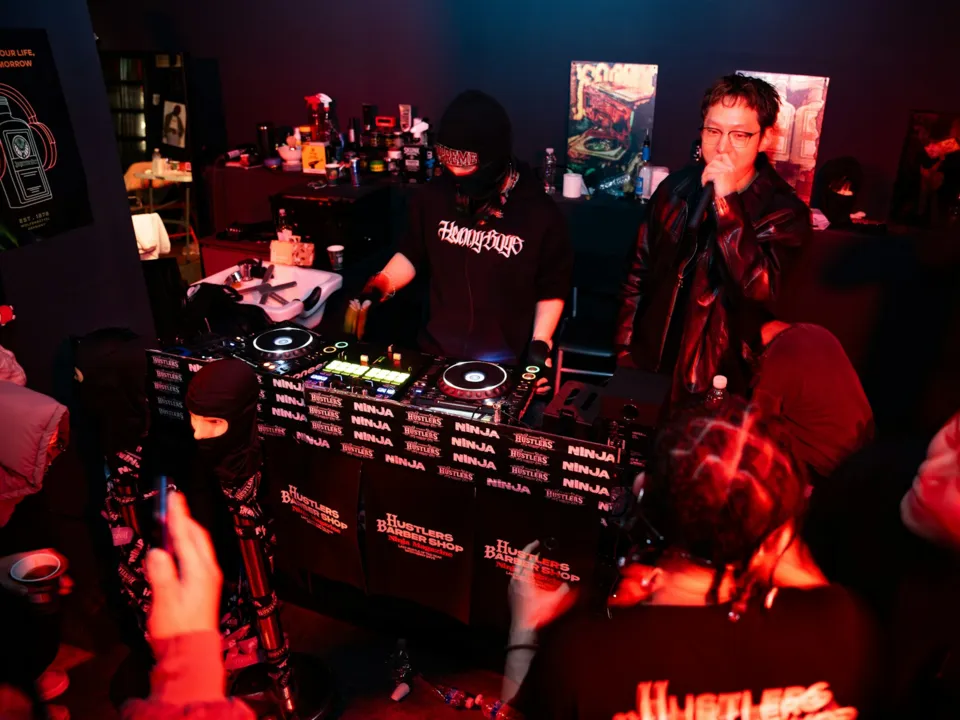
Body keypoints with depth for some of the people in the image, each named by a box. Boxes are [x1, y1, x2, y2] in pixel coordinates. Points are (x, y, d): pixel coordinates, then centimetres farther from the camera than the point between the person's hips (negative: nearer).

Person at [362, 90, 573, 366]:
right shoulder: (435, 196, -4)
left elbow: (552, 289, -4)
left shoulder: (539, 214, -12)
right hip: (436, 351, 3)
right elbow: (412, 254, 11)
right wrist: (382, 284, -5)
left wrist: (540, 344, -12)